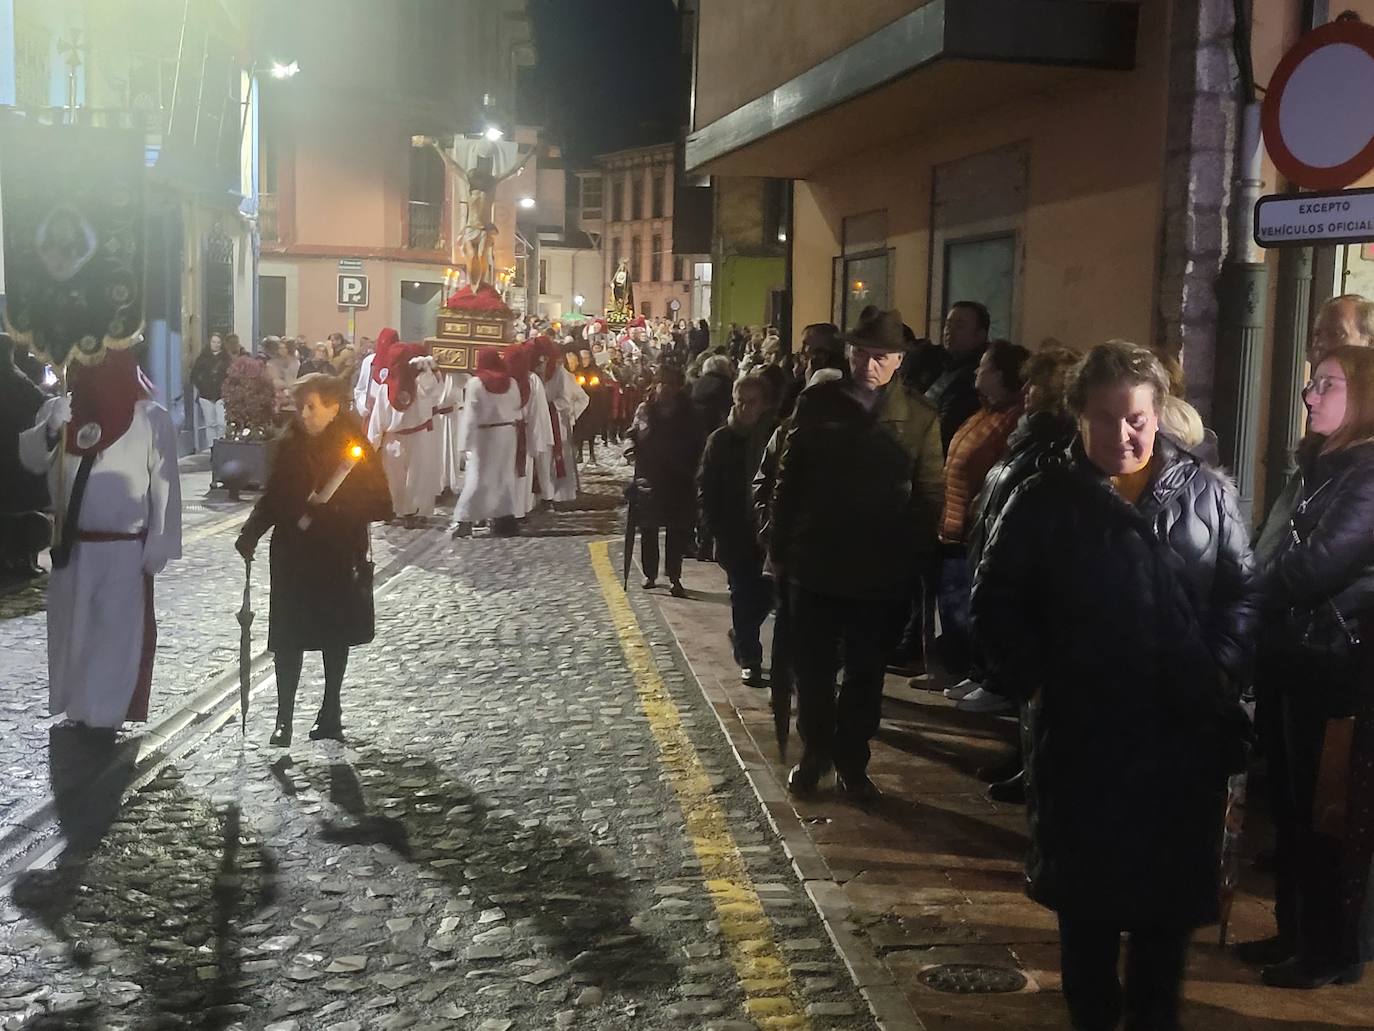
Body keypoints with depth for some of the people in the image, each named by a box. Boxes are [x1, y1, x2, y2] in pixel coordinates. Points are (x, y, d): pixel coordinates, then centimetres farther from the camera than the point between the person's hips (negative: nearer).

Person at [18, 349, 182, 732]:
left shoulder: (151, 418, -8)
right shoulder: (58, 408, 5)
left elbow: (165, 488, -8)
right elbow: (31, 459, -2)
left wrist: (157, 550, -11)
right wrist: (50, 429, -22)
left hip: (124, 552, -4)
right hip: (70, 549, 5)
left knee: (118, 639, 0)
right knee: (71, 636, 13)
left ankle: (109, 721, 9)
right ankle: (79, 714, 26)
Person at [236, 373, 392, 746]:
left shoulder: (356, 448, -9)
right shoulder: (291, 444, 1)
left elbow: (381, 505, -13)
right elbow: (273, 497, 10)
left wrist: (332, 507, -23)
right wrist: (251, 533, -4)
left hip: (339, 558, -2)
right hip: (293, 555, 2)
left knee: (335, 635, 12)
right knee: (288, 637, -2)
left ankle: (331, 712, 26)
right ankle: (284, 718, 7)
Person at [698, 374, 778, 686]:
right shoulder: (721, 440, -2)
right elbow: (706, 489, 1)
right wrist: (717, 529, -6)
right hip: (735, 535, 0)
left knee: (767, 592, 4)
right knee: (744, 595, 2)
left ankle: (741, 635, 31)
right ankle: (749, 659, 13)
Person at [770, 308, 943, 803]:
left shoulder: (919, 417, -5)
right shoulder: (817, 403, -1)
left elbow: (929, 497, -3)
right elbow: (787, 479, 3)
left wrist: (913, 559, -8)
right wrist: (779, 548, 2)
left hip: (881, 572, -1)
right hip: (815, 562, 1)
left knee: (865, 673, 12)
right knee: (813, 668, 12)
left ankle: (852, 761, 28)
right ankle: (814, 751, 31)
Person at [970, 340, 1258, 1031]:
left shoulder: (1207, 494, 2)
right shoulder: (1045, 501, -3)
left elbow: (1243, 594, 4)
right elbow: (995, 604, 0)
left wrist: (1219, 675, -7)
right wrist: (1037, 681, -7)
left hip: (1185, 734, 1)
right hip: (1081, 735, -1)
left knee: (1171, 894, 12)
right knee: (1085, 894, 11)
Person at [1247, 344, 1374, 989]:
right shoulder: (1319, 466, 15)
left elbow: (1318, 564, -22)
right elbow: (1275, 558, 13)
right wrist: (1259, 623, -2)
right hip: (1297, 659, 9)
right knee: (1292, 807, 15)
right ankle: (1296, 932, 27)